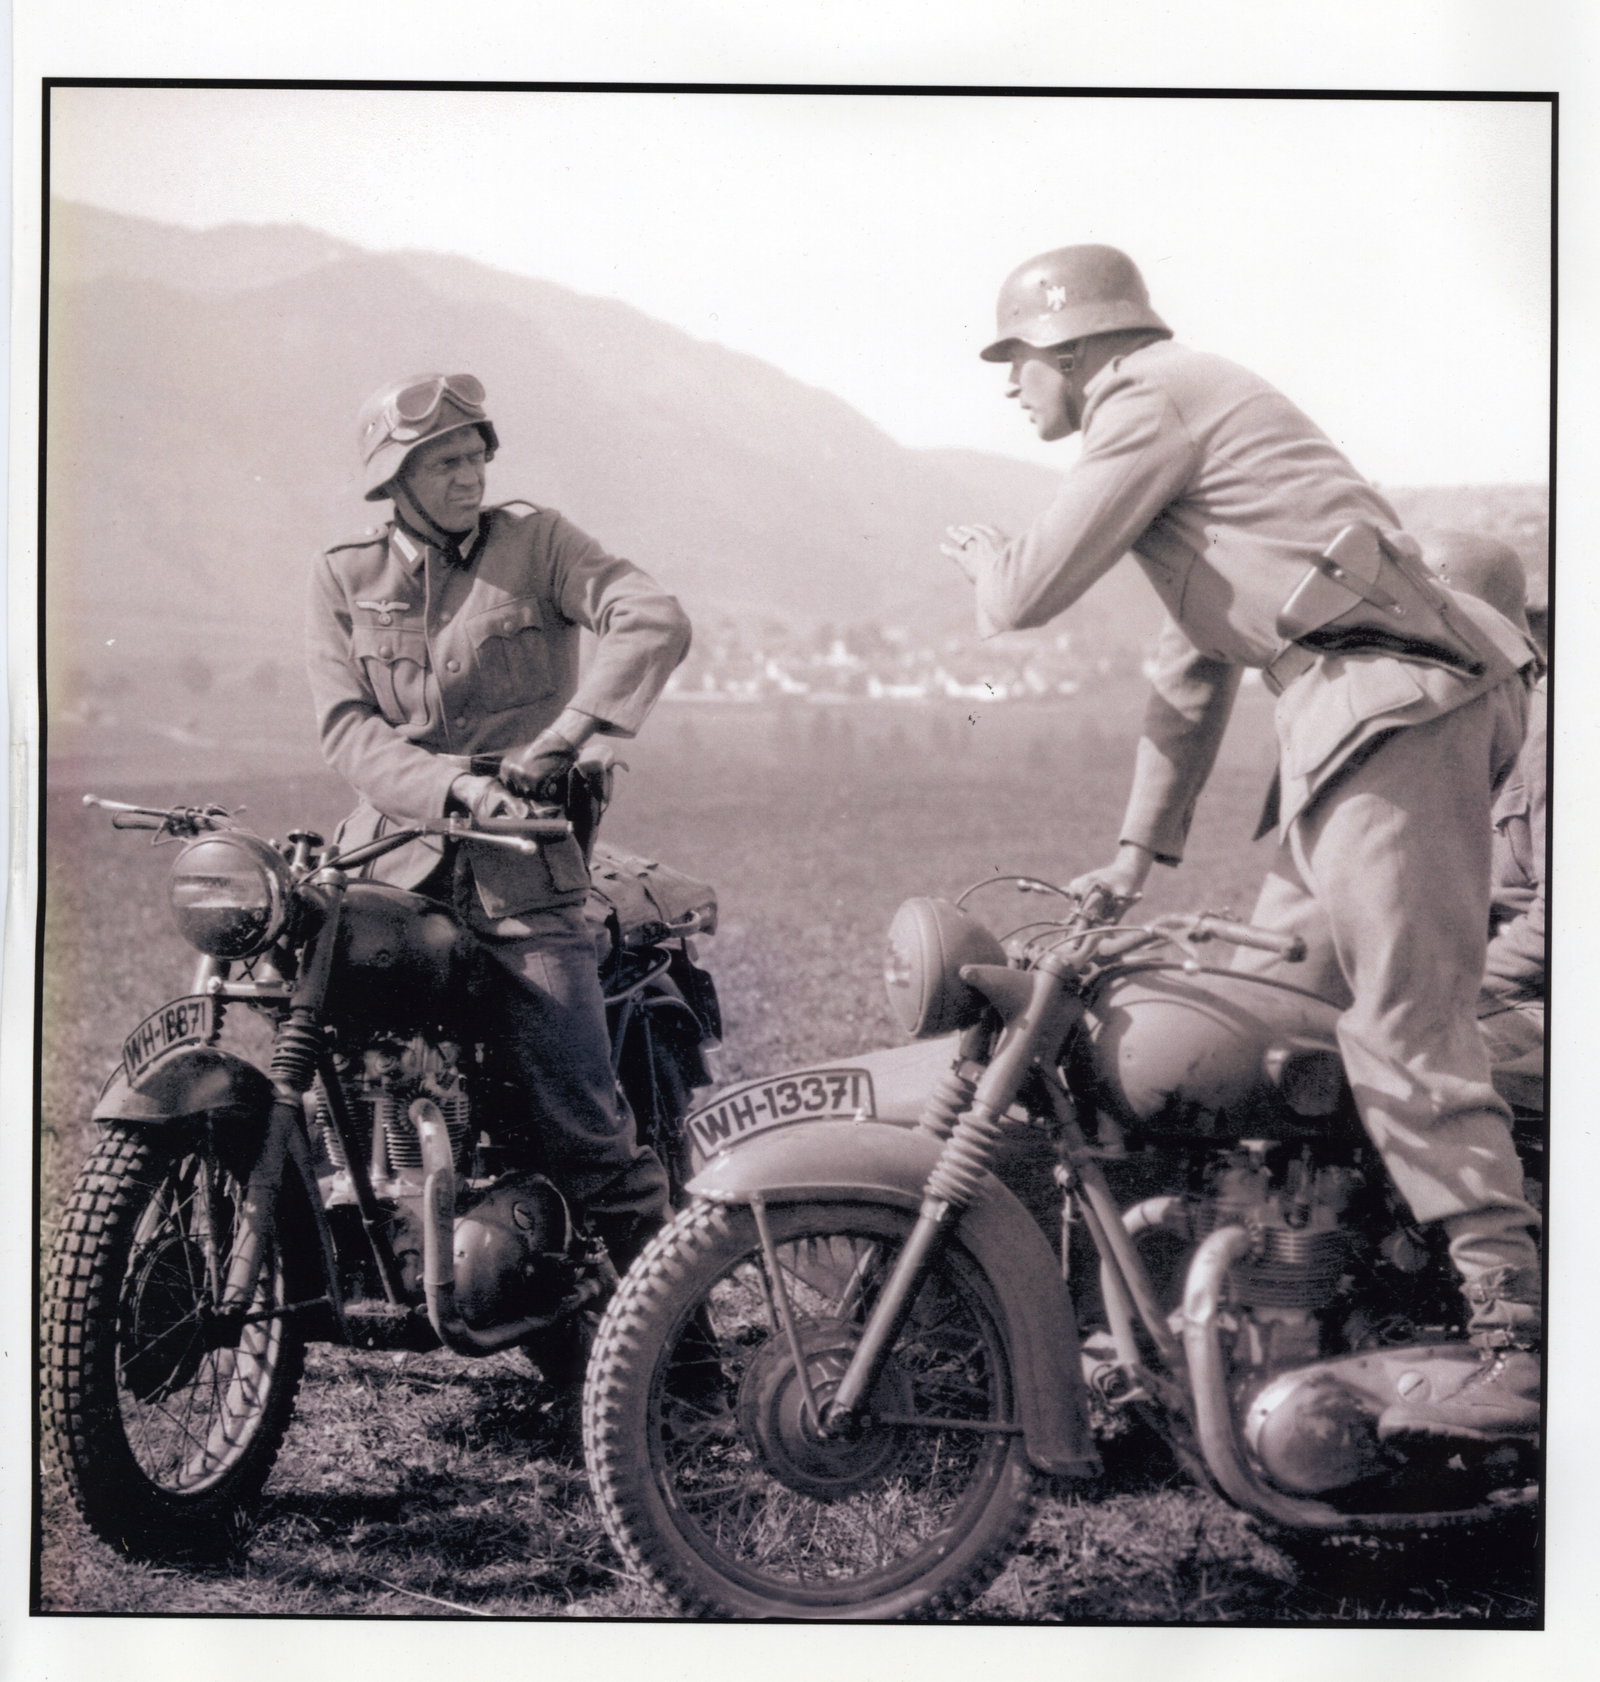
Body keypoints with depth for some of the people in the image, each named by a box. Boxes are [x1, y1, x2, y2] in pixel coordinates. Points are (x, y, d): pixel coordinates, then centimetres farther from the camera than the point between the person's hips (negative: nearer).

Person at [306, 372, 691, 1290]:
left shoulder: (536, 540, 4)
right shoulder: (343, 577, 10)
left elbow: (655, 621, -12)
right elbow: (349, 726, -3)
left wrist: (563, 737, -25)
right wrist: (453, 783, -21)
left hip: (522, 866, -3)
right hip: (392, 853, 3)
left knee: (582, 1128, -8)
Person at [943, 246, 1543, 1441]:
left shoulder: (1153, 403, -1)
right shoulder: (1186, 408, 31)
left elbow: (1026, 597, -4)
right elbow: (1195, 664, 35)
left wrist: (981, 554, 22)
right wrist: (1144, 846, 37)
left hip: (1386, 696, -11)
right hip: (1357, 715, 11)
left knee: (1405, 1029, -16)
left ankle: (1519, 1340, -19)